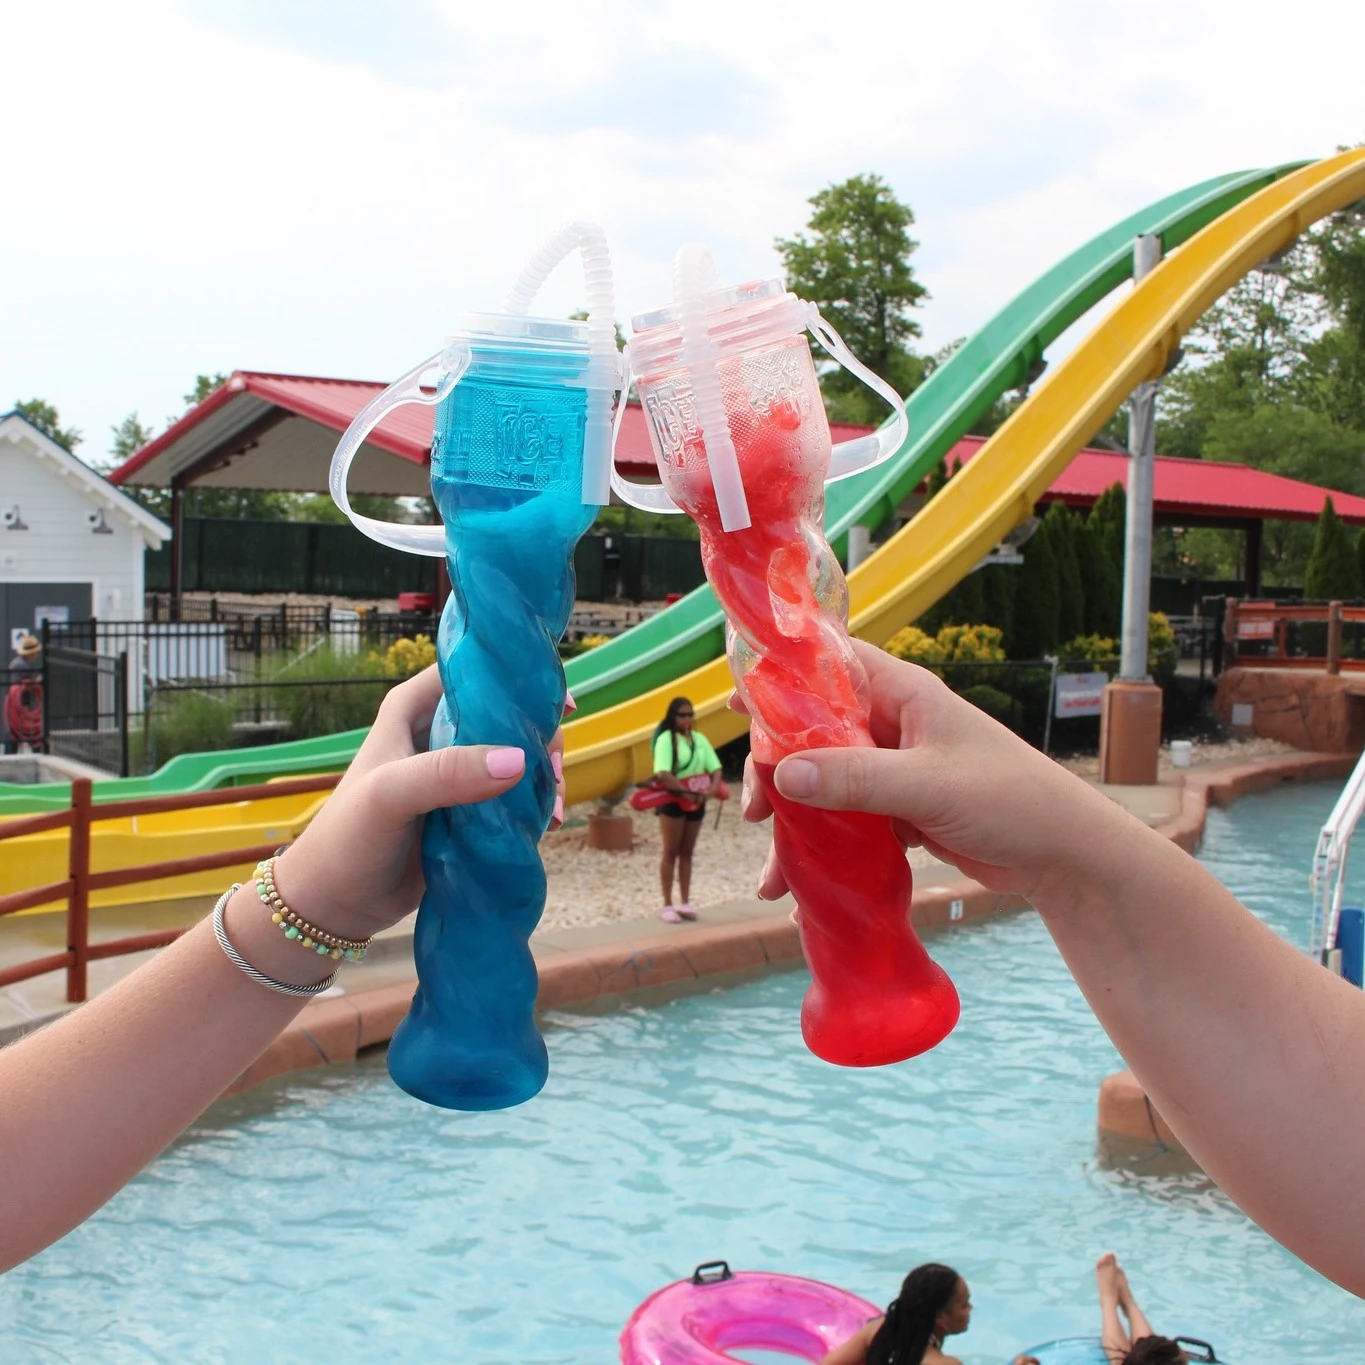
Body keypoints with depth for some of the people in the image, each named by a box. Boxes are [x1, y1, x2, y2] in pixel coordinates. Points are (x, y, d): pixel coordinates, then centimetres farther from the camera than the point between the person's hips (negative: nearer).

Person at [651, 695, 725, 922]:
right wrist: (685, 792, -22)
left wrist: (711, 788, -15)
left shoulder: (700, 739, 6)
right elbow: (663, 773, -22)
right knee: (671, 852, 0)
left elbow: (716, 768, 3)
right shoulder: (666, 739, -11)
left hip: (696, 801, 5)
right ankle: (667, 905, 5)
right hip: (673, 800, -5)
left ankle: (685, 902, 17)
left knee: (687, 852, 11)